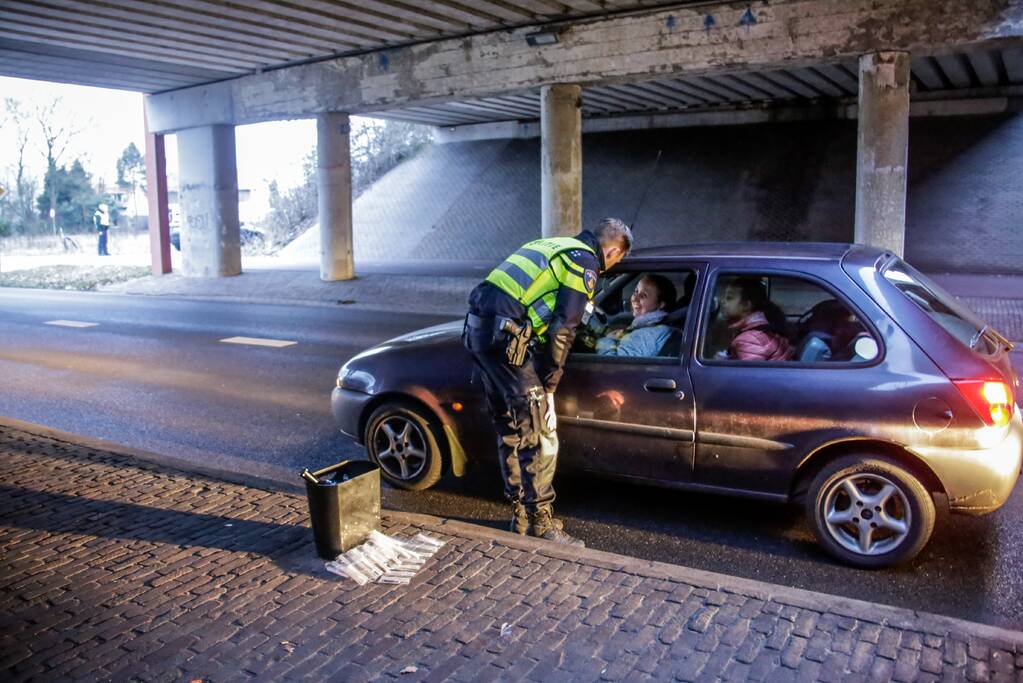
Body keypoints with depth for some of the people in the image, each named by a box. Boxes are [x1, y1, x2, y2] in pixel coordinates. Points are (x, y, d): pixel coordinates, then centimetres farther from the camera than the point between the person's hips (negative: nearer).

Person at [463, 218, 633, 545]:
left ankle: (520, 514, 26)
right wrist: (549, 386, -3)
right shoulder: (585, 263, -3)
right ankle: (540, 521, 9)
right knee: (540, 436, 0)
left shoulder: (555, 245, 24)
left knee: (510, 431, 17)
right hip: (507, 341, -9)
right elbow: (562, 330, -10)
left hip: (478, 329, 10)